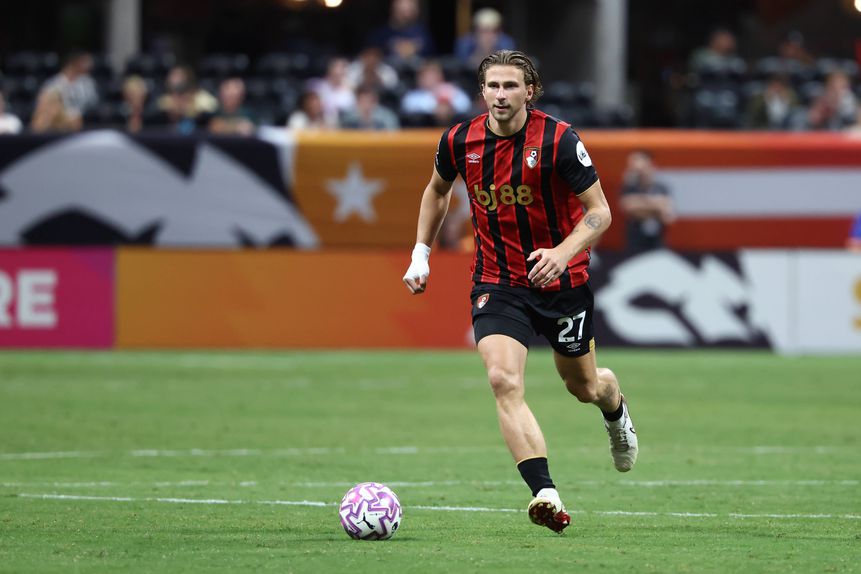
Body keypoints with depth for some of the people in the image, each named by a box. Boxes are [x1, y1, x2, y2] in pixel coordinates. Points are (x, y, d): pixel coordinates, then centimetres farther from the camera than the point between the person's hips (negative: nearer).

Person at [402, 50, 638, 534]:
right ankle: (547, 496, -28)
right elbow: (438, 190, 16)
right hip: (497, 284, 1)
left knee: (583, 385, 16)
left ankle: (616, 407, 57)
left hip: (562, 279, -1)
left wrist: (563, 252, -30)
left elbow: (600, 212, -14)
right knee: (504, 380, -22)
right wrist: (421, 253, 12)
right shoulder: (460, 141, -6)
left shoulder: (558, 140, -18)